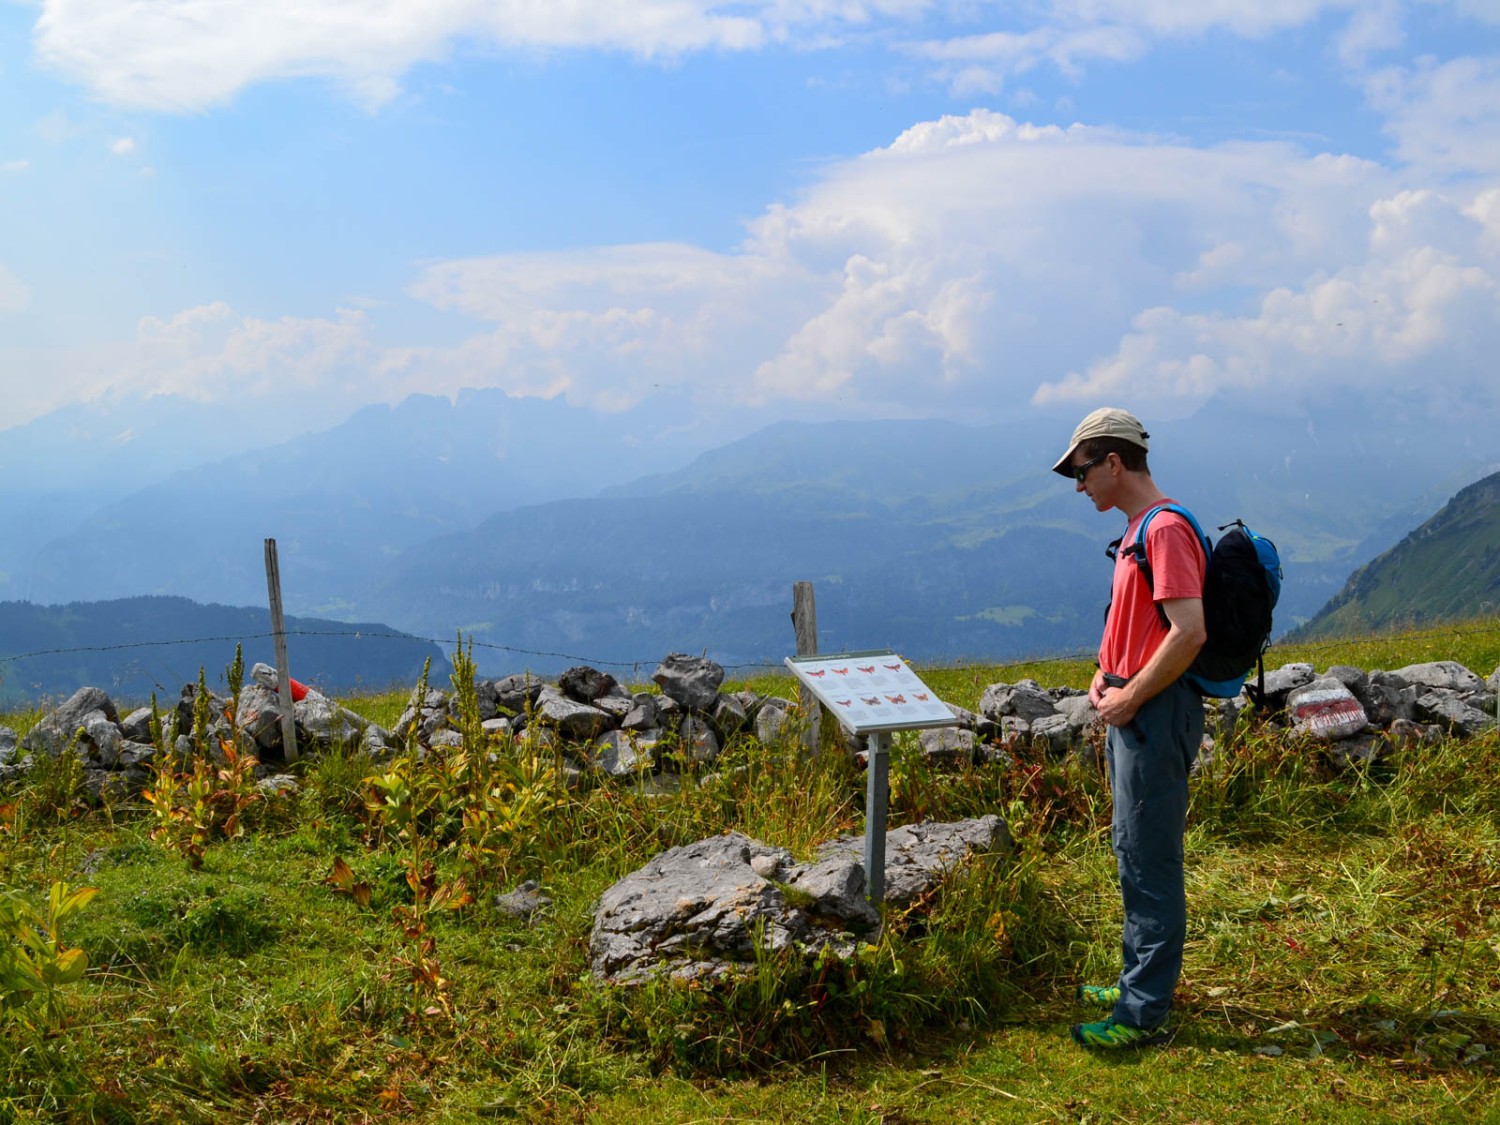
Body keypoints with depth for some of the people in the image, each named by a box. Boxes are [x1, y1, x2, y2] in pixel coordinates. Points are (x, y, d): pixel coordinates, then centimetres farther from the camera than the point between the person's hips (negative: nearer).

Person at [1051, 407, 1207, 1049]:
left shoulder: (1166, 528, -17)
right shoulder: (1138, 529, 15)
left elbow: (1189, 632, -25)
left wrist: (1130, 697, -18)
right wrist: (1106, 674, 10)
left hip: (1157, 713, -11)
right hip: (1132, 711, 11)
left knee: (1149, 861, -4)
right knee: (1134, 852, 18)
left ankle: (1144, 1013, 3)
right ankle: (1140, 979, 31)